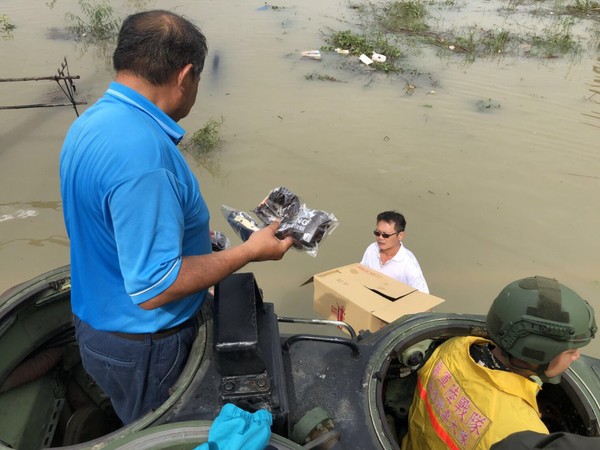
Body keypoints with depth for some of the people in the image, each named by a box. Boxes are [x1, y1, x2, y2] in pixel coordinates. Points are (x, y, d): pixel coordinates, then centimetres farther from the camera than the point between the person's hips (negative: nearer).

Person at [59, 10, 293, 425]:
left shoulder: (91, 122, 1)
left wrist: (193, 234, 14)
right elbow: (154, 287, -30)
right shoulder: (141, 148, -33)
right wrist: (249, 252, -22)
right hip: (143, 347, -8)